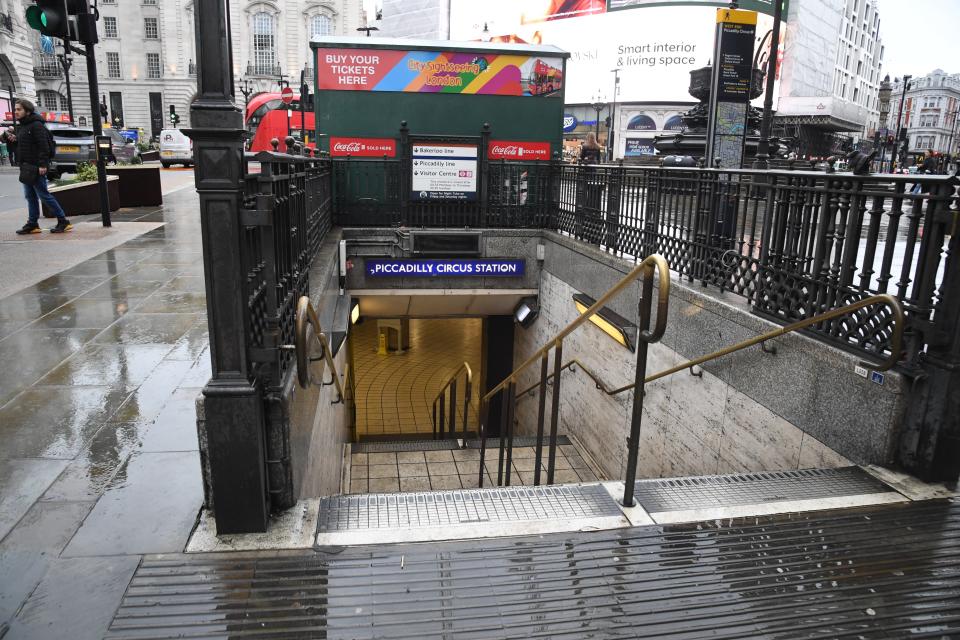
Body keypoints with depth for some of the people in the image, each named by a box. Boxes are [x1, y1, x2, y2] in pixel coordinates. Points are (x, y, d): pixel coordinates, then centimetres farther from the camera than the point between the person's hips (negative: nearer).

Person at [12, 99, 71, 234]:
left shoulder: (36, 125, -11)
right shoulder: (21, 127, 19)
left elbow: (43, 146, -18)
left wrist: (42, 164, -23)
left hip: (36, 167, -10)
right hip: (26, 167, 10)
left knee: (44, 195, -7)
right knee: (30, 197, 10)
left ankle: (63, 221, -2)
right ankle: (32, 224, 15)